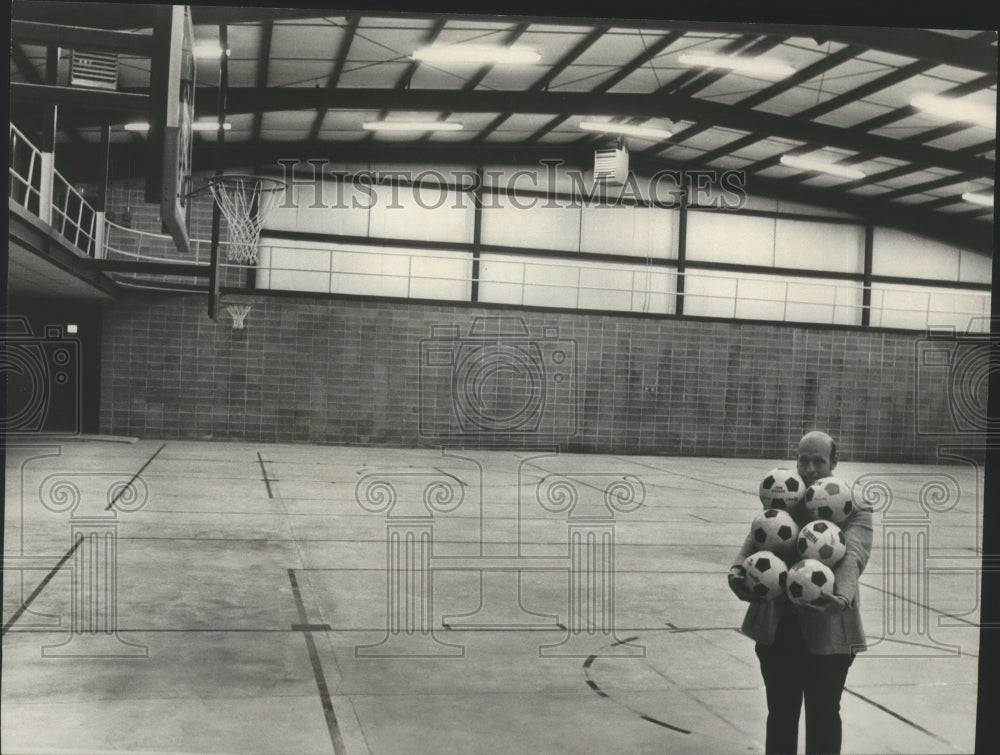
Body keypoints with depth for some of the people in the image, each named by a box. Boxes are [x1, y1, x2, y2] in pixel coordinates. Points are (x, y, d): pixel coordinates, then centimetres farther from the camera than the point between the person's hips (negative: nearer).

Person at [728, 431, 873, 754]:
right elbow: (755, 540, -8)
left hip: (827, 632, -3)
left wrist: (843, 599, -42)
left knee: (823, 717, 11)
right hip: (776, 628, 3)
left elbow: (851, 557, -21)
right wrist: (737, 570, -30)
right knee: (780, 714, 17)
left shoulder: (855, 511, -4)